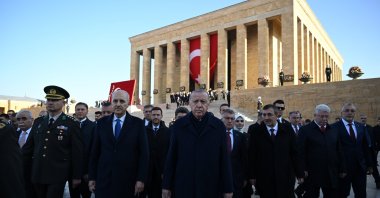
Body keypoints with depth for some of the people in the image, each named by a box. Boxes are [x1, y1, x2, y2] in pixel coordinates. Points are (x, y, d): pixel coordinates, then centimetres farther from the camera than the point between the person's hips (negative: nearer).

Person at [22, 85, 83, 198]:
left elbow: (77, 152, -5)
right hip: (37, 174, 5)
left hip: (58, 175, -5)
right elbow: (29, 146, 14)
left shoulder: (71, 124, -6)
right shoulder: (38, 122, 9)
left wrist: (77, 176, -4)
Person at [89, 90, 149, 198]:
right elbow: (95, 151, 6)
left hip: (128, 180, -1)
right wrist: (92, 177, 4)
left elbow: (143, 153, -4)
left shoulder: (138, 123, -3)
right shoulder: (102, 123, 4)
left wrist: (141, 179, -9)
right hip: (104, 179, 2)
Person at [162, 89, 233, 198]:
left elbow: (224, 158, 0)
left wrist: (228, 188, 0)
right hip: (183, 186, 0)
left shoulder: (218, 126, -1)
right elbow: (171, 157, 2)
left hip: (211, 187, 0)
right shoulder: (179, 125, 0)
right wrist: (166, 185, 2)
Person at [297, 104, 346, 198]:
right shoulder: (305, 130, -5)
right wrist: (303, 170, -13)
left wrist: (342, 169, 11)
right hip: (312, 174, -5)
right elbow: (300, 152, -8)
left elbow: (339, 152, 14)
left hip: (331, 174, 5)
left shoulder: (334, 131, 11)